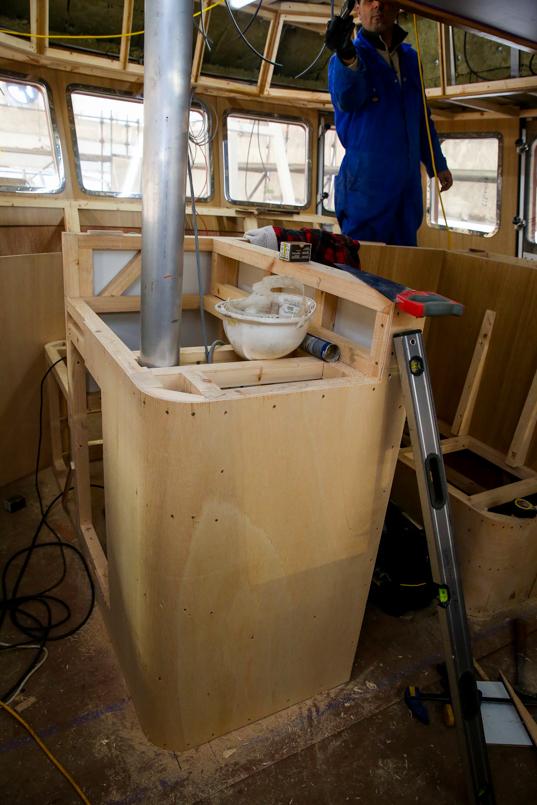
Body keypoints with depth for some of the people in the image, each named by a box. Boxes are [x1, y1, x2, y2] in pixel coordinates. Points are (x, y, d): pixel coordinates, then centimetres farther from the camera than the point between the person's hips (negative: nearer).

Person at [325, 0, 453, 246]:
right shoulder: (344, 59, -1)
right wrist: (347, 59, -46)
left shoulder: (410, 58, 17)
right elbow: (348, 99, -25)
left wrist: (438, 165, 26)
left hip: (408, 185, 6)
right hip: (365, 186, -6)